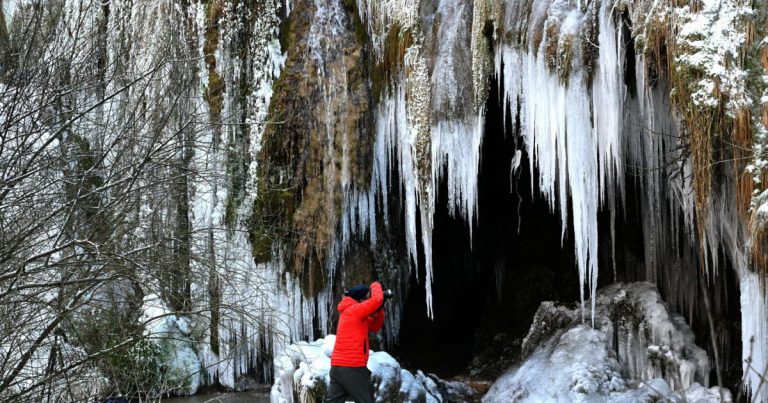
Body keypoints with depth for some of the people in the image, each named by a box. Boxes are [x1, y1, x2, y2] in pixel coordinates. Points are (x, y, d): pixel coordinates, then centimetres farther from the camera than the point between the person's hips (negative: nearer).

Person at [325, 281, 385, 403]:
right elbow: (377, 299, -22)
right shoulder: (355, 310, -10)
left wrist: (379, 309, 9)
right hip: (352, 367, -9)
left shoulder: (349, 311, 19)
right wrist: (375, 285, -2)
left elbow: (375, 327, 24)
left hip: (337, 366, 9)